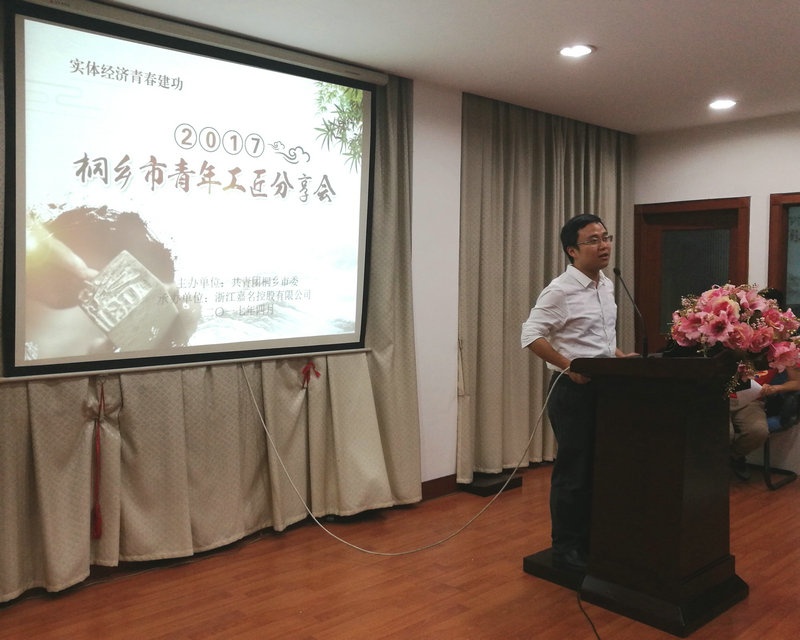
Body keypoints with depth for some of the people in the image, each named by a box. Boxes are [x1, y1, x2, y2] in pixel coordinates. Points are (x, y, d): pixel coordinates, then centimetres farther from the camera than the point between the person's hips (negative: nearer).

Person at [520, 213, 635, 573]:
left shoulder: (607, 286, 11)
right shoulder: (560, 290, -15)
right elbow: (531, 335, -20)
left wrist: (620, 357, 7)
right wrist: (569, 366, -25)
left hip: (604, 387, 8)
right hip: (573, 390, -8)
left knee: (598, 469, 15)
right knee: (572, 472, 1)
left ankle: (590, 540, 30)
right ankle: (565, 549, 15)